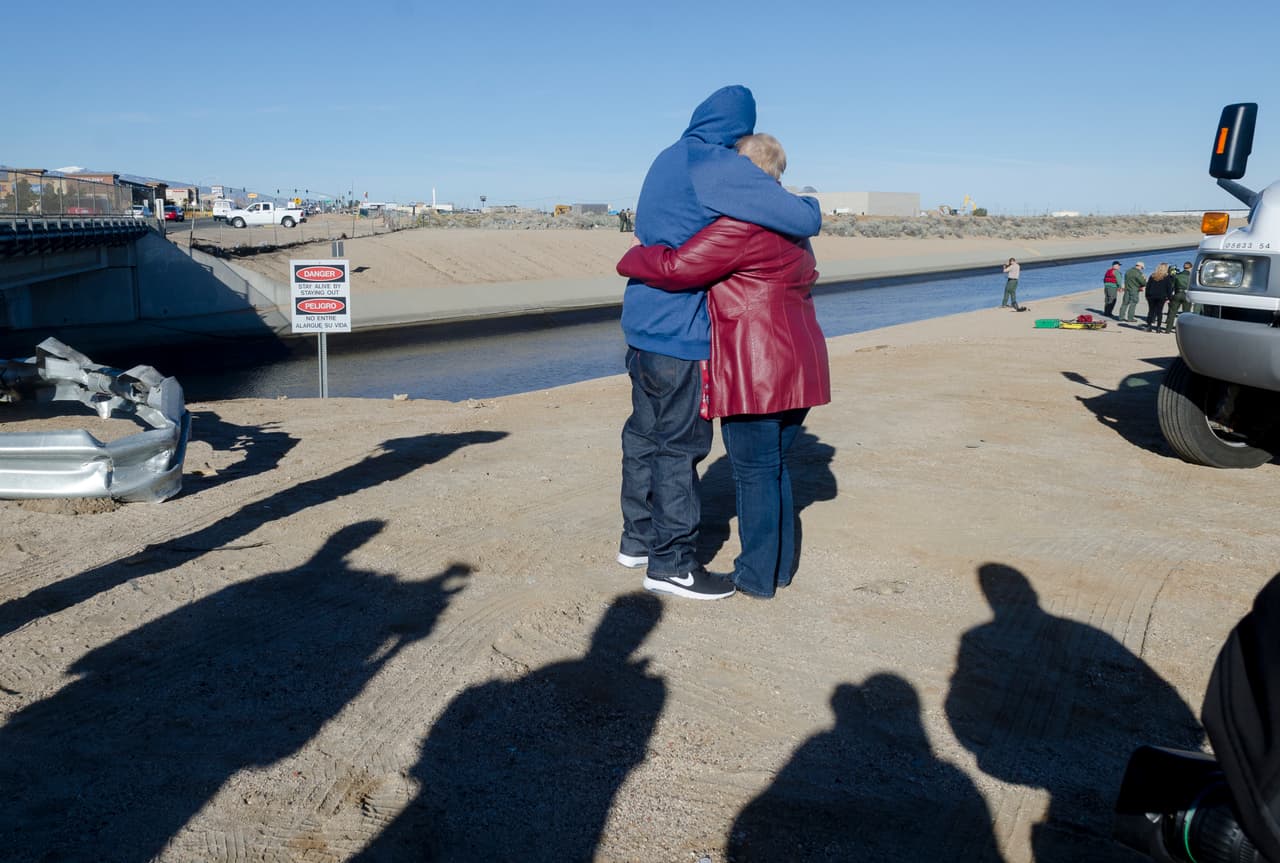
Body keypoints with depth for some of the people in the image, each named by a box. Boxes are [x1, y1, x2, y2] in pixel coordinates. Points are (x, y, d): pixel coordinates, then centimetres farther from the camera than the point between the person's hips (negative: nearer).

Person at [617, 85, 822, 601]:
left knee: (645, 433, 17)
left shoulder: (668, 159, 14)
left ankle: (639, 538, 29)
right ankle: (670, 562, 7)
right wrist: (812, 207, 5)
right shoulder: (719, 167, -14)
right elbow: (799, 219, -20)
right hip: (678, 330, -9)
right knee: (681, 442, -2)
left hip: (642, 324, 9)